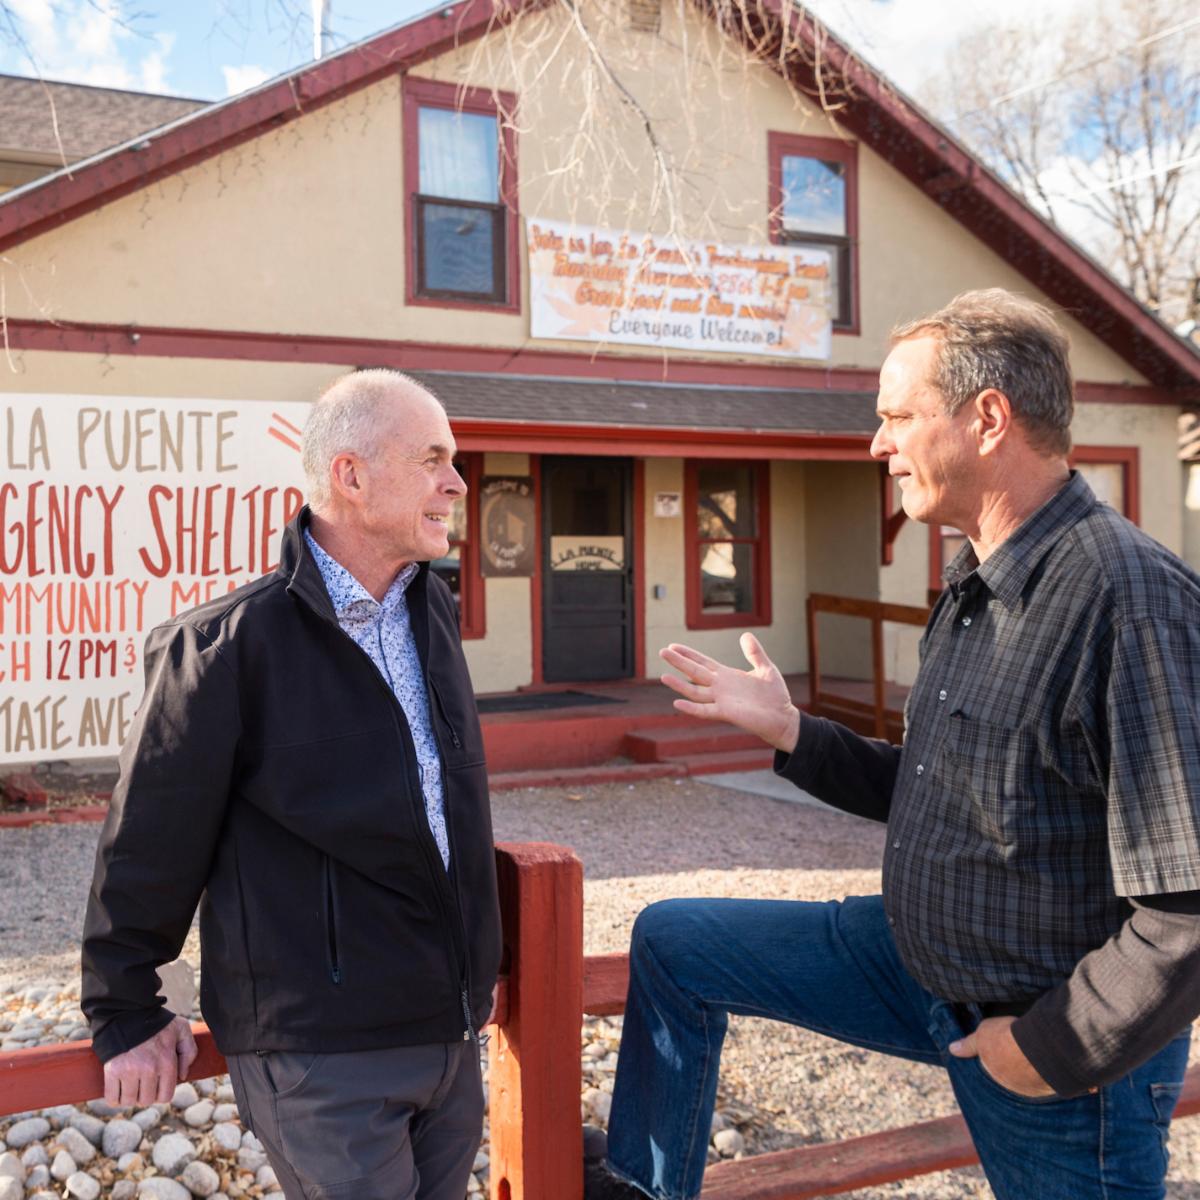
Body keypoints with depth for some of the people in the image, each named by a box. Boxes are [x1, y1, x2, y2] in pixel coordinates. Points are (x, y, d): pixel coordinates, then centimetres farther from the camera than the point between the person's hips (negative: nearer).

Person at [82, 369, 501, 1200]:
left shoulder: (435, 613, 5)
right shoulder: (233, 644, -17)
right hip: (321, 1053, -6)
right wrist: (126, 1015, -1)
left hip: (451, 1030, 7)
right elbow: (150, 841, -9)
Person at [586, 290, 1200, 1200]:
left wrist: (1060, 1050, -20)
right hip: (916, 955, 8)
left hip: (1068, 1048, -8)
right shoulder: (974, 587, 3)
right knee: (670, 941, 9)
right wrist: (791, 732, 3)